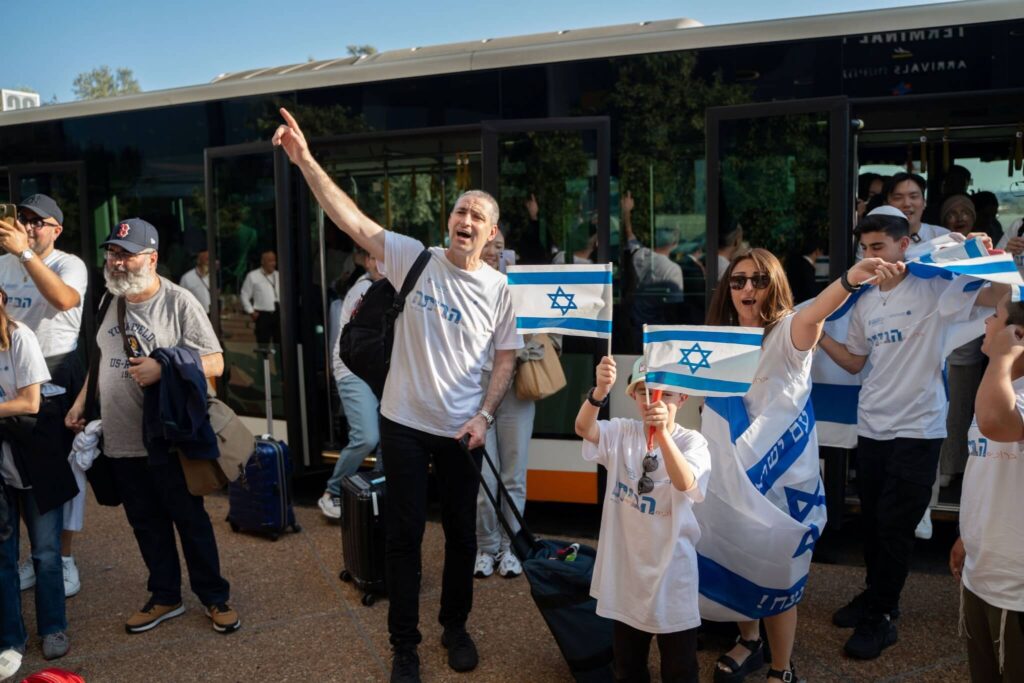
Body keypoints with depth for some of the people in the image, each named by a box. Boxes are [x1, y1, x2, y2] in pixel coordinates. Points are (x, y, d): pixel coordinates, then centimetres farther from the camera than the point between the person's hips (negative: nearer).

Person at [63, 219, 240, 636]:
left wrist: (164, 369, -25)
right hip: (121, 441, 6)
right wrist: (81, 402, 14)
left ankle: (215, 598, 21)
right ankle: (165, 597, 31)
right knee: (147, 524, 16)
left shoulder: (179, 302, -11)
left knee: (191, 521, 6)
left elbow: (215, 364, -13)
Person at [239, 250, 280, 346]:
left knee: (279, 344, 5)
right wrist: (251, 311, -1)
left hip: (279, 314, 4)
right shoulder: (253, 276, 2)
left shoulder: (278, 275, 11)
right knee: (263, 344, -4)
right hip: (263, 315, -3)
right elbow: (244, 296, 5)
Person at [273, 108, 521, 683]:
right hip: (405, 422, -1)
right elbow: (355, 221, -13)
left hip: (463, 430, 1)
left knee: (461, 531, 14)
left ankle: (456, 626, 36)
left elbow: (506, 358, 3)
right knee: (405, 533, 7)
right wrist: (305, 160, -22)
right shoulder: (415, 259, -5)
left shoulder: (500, 288, -2)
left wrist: (485, 416, -8)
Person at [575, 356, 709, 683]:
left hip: (671, 563, -2)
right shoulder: (621, 433, -4)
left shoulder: (692, 441, -10)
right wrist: (600, 391, -45)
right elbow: (583, 429, -24)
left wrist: (662, 433, -47)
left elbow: (684, 483, -31)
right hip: (625, 563, 2)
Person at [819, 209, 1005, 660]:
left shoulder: (933, 289, -9)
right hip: (871, 427, 6)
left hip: (917, 429, -6)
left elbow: (998, 297, -20)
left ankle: (879, 618, 15)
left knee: (894, 527, 0)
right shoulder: (864, 302, 8)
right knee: (872, 522, 16)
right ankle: (877, 597, 35)